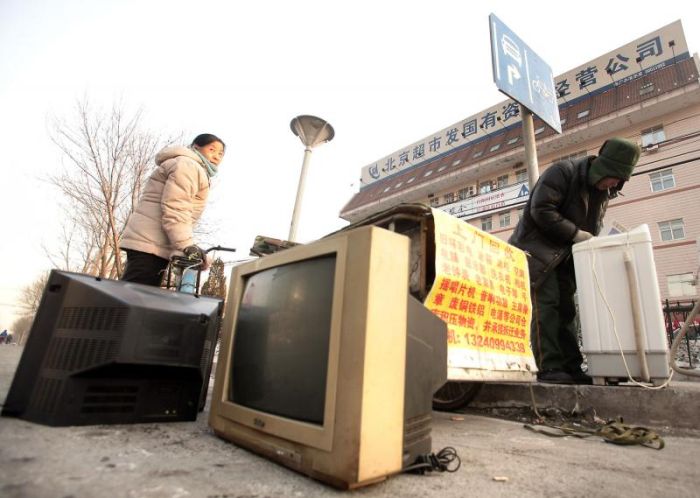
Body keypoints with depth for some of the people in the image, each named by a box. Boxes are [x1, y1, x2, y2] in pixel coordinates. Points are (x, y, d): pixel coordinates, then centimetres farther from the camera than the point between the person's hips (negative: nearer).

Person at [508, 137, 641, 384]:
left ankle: (571, 368, 10)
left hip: (565, 255, 8)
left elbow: (594, 227, 18)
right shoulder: (562, 172, -14)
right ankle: (549, 368, -12)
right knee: (545, 306, -14)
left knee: (565, 310, 5)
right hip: (537, 249, -8)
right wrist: (576, 233, -21)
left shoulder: (603, 191, 11)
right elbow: (541, 210, -24)